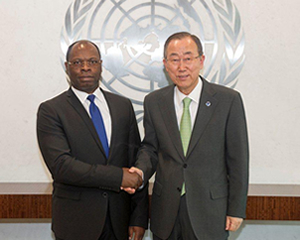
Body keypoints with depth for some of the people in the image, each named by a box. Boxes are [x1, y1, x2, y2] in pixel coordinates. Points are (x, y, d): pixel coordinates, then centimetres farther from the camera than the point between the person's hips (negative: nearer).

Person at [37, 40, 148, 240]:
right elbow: (60, 165, -17)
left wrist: (139, 218, -1)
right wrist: (118, 177, -21)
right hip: (76, 223, -3)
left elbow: (136, 162, 4)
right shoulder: (50, 111, -6)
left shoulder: (123, 105, 6)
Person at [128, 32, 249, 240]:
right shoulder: (154, 102, 2)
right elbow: (150, 147, 10)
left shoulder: (228, 100, -7)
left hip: (209, 210, -2)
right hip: (166, 211, 3)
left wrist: (236, 209, -4)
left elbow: (238, 159, -4)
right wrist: (141, 170, -11)